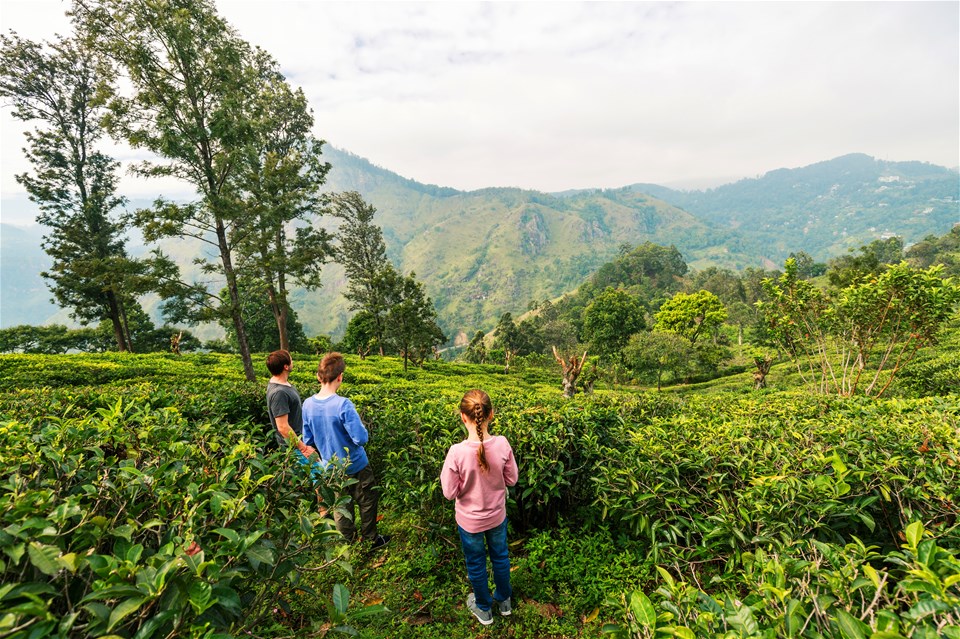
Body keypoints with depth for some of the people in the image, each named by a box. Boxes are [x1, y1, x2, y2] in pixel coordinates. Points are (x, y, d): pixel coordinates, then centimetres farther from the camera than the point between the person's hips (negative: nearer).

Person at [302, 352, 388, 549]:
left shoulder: (307, 404, -12)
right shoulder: (343, 405, -29)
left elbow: (308, 441, 0)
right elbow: (361, 438, -27)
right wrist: (361, 426, -7)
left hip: (330, 467, 5)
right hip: (355, 466, -5)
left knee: (340, 506, 22)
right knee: (366, 503, 17)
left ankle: (349, 542, 39)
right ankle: (370, 540, 33)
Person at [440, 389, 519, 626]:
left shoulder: (457, 451, -31)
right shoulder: (502, 444, -23)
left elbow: (450, 492, -19)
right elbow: (512, 479, -8)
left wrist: (446, 469, -5)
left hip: (469, 520, -2)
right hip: (497, 516, 2)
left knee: (476, 564, 23)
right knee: (500, 557, 28)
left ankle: (484, 609, 46)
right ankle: (504, 601, 51)